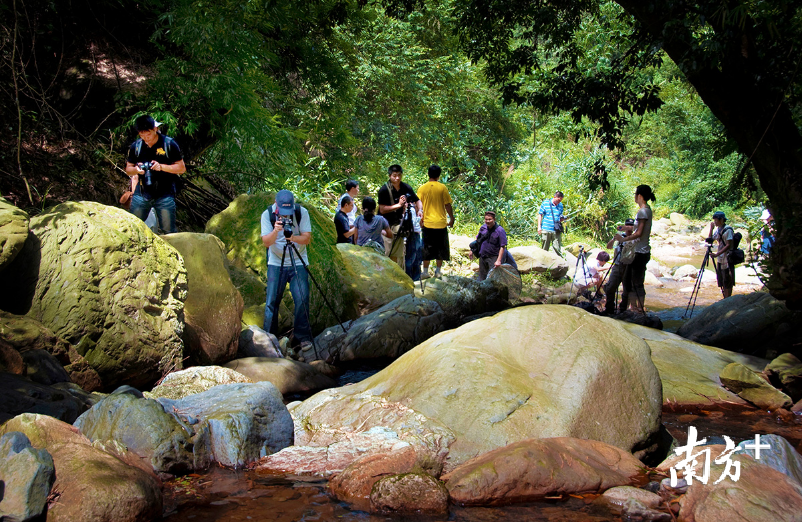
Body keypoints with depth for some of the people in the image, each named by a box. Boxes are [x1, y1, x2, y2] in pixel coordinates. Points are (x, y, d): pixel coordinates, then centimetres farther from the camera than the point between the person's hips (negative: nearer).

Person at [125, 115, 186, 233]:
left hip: (164, 195, -3)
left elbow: (181, 168, -4)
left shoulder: (169, 144, -6)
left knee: (169, 230, -1)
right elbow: (128, 169, 12)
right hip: (141, 193, 3)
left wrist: (161, 167, -19)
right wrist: (136, 170, -12)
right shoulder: (135, 146, 4)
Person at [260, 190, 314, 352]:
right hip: (276, 264, 0)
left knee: (302, 300, -8)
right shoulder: (267, 215, -9)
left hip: (298, 264, 0)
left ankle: (303, 337, 4)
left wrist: (293, 237, -32)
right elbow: (266, 242, -13)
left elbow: (307, 238, -12)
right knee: (272, 301, -3)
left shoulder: (302, 212, -9)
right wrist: (275, 231, -33)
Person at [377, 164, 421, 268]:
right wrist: (398, 205, -22)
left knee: (398, 254, 9)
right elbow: (382, 209, -17)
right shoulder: (384, 190, -14)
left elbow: (417, 201, 12)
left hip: (398, 224, 5)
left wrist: (419, 211, -9)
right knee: (386, 254, -8)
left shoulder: (406, 188, 1)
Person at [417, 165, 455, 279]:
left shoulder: (422, 188, -2)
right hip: (441, 223, -1)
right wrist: (451, 219, 8)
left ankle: (425, 271, 8)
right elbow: (447, 205, -4)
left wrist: (420, 220, 9)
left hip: (427, 223, 1)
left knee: (427, 248, 8)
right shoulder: (443, 188, -5)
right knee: (440, 247, 11)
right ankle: (438, 271, 14)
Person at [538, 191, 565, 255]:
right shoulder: (545, 203, 2)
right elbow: (540, 215, 5)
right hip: (546, 230, -2)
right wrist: (539, 226, -1)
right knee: (545, 248, 3)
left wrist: (562, 219, -1)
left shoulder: (560, 205, 11)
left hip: (556, 231, 2)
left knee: (557, 248, -4)